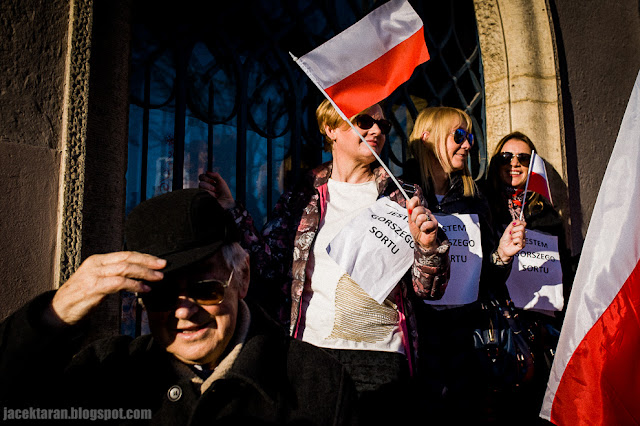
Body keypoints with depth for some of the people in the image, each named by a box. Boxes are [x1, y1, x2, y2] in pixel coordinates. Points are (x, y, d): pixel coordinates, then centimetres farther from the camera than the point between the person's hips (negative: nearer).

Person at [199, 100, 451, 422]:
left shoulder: (401, 198, 4)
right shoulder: (302, 197, 6)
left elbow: (428, 289, 1)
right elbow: (270, 265, 1)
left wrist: (427, 246, -19)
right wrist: (229, 209, -5)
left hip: (383, 357, 0)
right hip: (314, 348, 1)